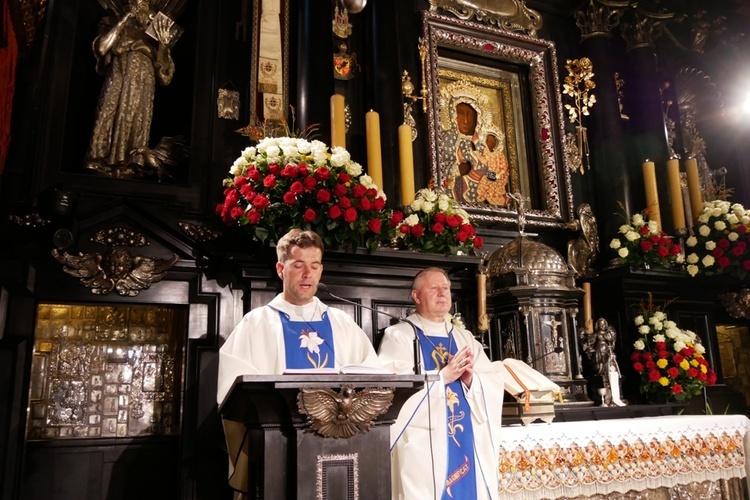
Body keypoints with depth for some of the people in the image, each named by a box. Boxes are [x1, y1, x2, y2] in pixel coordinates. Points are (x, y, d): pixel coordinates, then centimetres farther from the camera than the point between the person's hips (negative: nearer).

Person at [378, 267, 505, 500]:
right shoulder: (398, 335, -3)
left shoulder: (465, 337, 14)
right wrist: (443, 375, -20)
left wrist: (471, 378, -13)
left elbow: (495, 385, 7)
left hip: (468, 443, 5)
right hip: (423, 445, -5)